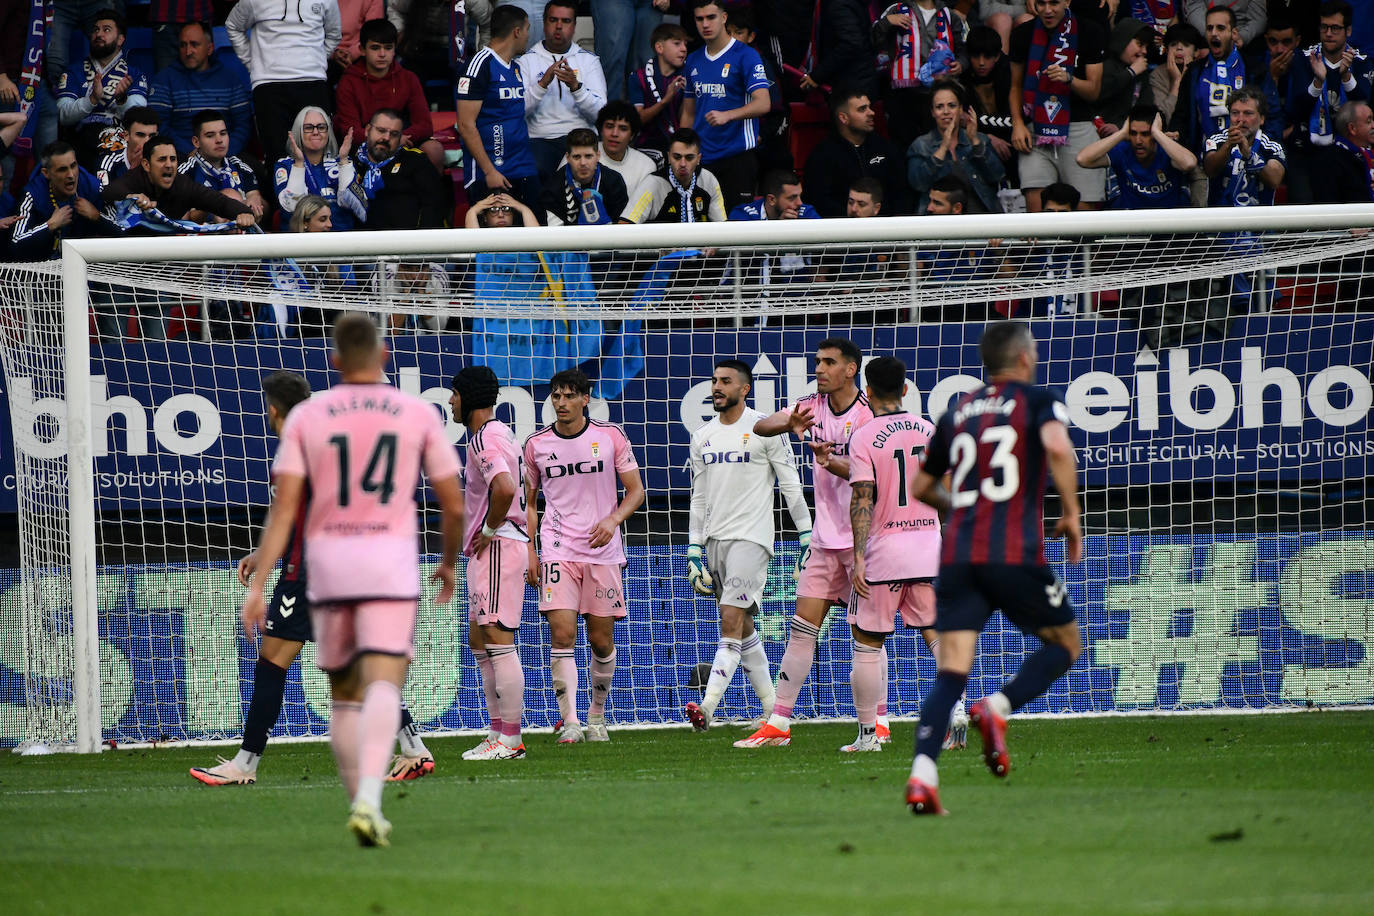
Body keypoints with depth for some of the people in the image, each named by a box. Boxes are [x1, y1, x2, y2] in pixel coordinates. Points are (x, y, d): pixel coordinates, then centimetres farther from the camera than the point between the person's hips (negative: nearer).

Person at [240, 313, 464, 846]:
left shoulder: (306, 417, 3)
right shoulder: (419, 414, 3)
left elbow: (283, 508, -4)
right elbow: (454, 505, 8)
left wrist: (257, 586, -5)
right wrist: (449, 562, 26)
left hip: (327, 562, 2)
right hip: (391, 563, -2)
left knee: (344, 694, 16)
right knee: (383, 687, -12)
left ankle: (362, 807, 19)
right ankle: (368, 801, -33)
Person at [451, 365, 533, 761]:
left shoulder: (485, 439, -15)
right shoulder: (498, 433, 19)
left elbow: (505, 489, -32)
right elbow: (515, 491, 27)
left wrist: (489, 530, -18)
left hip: (496, 546, -11)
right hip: (487, 550, 11)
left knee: (498, 639, -11)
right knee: (480, 641, 14)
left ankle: (510, 740, -11)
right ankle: (498, 733, 17)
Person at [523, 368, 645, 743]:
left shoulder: (610, 436, 1)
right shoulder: (536, 444, 4)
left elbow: (635, 491, 4)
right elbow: (530, 502, 14)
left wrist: (613, 520, -14)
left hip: (603, 551, 0)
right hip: (558, 552, 0)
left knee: (601, 641, 4)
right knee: (562, 634, -14)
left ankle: (596, 715, 24)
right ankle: (569, 722, -14)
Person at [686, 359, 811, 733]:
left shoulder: (764, 430, -5)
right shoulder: (703, 437, 12)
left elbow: (791, 486, -3)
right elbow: (700, 498, 16)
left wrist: (807, 537, -5)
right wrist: (694, 551, 11)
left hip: (751, 537, -7)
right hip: (716, 540, 7)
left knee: (732, 620, -15)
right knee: (743, 629, 9)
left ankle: (707, 709, -22)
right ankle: (773, 708, 17)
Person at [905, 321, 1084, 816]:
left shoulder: (958, 411, 19)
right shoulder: (1039, 400, 4)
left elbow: (921, 487, 27)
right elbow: (1057, 445, -18)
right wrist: (1071, 513, -7)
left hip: (957, 554, 4)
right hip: (1015, 553, -4)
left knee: (951, 672, 0)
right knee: (1065, 643, 16)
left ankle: (922, 776, -20)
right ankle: (997, 709, -10)